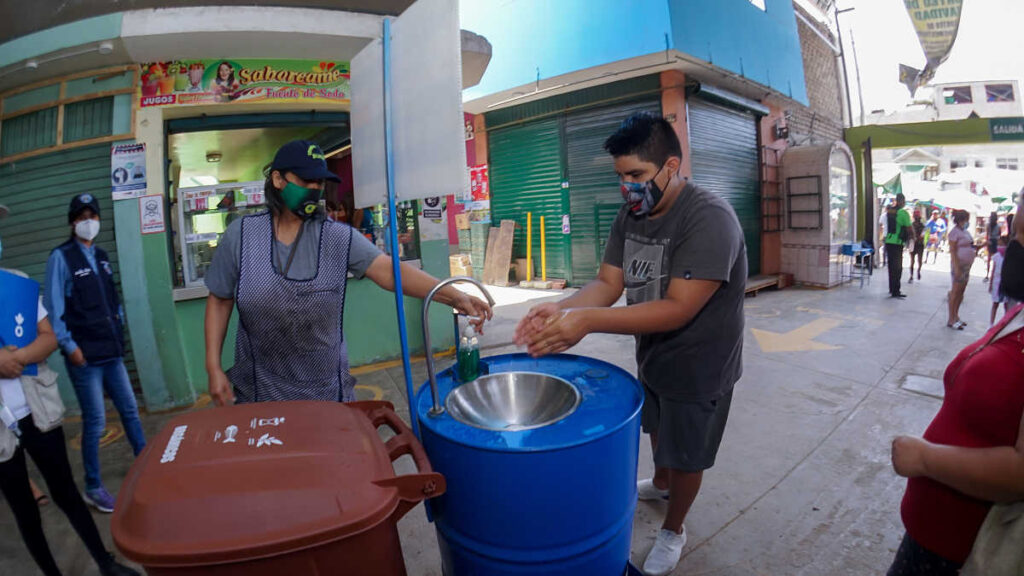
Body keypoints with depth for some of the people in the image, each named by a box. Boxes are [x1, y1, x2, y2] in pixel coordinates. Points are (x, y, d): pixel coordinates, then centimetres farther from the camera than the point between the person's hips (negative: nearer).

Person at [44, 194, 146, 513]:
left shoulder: (101, 255, 13)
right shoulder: (61, 257, -5)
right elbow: (54, 306, -9)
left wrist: (119, 322, 9)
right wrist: (69, 346, -13)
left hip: (112, 350, 5)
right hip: (84, 355, -5)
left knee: (130, 409, 11)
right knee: (95, 421, 1)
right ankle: (93, 488, 17)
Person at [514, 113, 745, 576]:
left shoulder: (709, 218, -28)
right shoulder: (631, 213, -5)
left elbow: (677, 309, -34)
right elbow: (607, 282, -7)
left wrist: (588, 320, -41)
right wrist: (561, 309, -27)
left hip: (698, 369, -6)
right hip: (652, 357, 7)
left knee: (685, 454, 14)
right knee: (657, 427, 28)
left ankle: (672, 530, 40)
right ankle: (659, 483, 58)